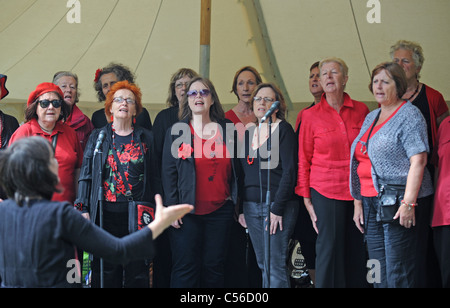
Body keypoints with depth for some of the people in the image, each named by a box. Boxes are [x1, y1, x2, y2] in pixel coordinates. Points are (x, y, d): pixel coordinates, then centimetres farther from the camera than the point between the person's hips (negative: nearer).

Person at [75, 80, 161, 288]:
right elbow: (86, 174, 8)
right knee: (106, 272, 2)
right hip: (106, 213, 0)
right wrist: (84, 209, -1)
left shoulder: (146, 138, 10)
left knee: (137, 272, 1)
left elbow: (154, 176, 9)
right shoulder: (98, 137, 10)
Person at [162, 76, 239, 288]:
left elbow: (235, 170, 13)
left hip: (220, 209, 2)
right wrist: (171, 208, -7)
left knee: (214, 266, 6)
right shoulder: (177, 131, 5)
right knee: (185, 268, -4)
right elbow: (168, 171, 1)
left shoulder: (227, 131, 10)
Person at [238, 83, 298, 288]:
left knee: (276, 266, -9)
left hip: (278, 204, -6)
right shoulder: (248, 133, 16)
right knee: (263, 265, 8)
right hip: (251, 206, 6)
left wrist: (278, 208, -15)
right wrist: (241, 208, 9)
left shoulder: (283, 129, -3)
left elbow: (289, 171, -10)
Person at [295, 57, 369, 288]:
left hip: (358, 190, 2)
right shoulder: (311, 115, 0)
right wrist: (306, 198, 1)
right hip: (326, 191, -2)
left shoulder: (361, 110, 6)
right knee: (329, 249, -2)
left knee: (356, 250, 5)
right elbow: (303, 159, 4)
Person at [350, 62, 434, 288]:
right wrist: (358, 202, 14)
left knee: (397, 275, -8)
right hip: (371, 202, 8)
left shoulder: (409, 115, -6)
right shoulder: (371, 118, 19)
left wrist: (408, 203, -21)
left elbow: (418, 161, -15)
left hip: (398, 201, -8)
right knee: (379, 274, 8)